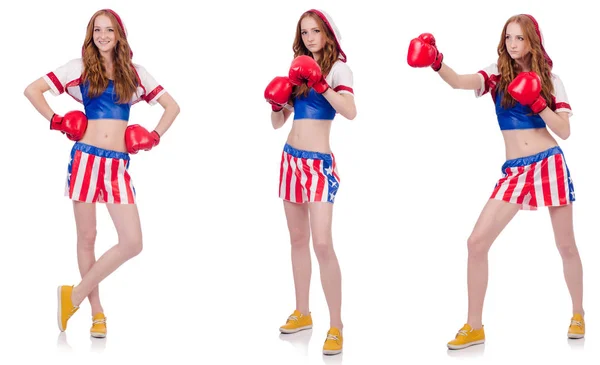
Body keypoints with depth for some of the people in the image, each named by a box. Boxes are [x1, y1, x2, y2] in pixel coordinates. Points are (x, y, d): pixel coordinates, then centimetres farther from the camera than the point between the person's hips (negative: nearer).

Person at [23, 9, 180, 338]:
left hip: (118, 165, 2)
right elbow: (32, 90, 3)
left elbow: (172, 106, 17)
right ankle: (97, 312, 19)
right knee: (86, 238, 4)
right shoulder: (79, 67, 4)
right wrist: (55, 121, -2)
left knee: (132, 243, -9)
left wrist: (155, 137, 6)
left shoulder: (134, 73, 11)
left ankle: (75, 295, 6)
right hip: (85, 159, -2)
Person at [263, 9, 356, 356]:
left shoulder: (338, 68, -4)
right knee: (298, 239, 13)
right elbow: (278, 122, 17)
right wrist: (276, 103, -3)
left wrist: (320, 84, -28)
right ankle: (302, 313, 24)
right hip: (291, 160, 6)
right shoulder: (298, 70, 12)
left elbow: (351, 111, -22)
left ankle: (337, 326, -9)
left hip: (320, 164, -6)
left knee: (323, 244, -14)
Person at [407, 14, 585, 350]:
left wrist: (537, 102, -17)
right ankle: (474, 327, 3)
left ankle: (578, 315, 31)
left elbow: (564, 131, -4)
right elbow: (460, 82, -20)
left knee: (566, 245, 8)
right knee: (477, 243, -8)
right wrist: (436, 63, -39)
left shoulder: (549, 78, 2)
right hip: (514, 171, 1)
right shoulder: (497, 75, 2)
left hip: (550, 164, -1)